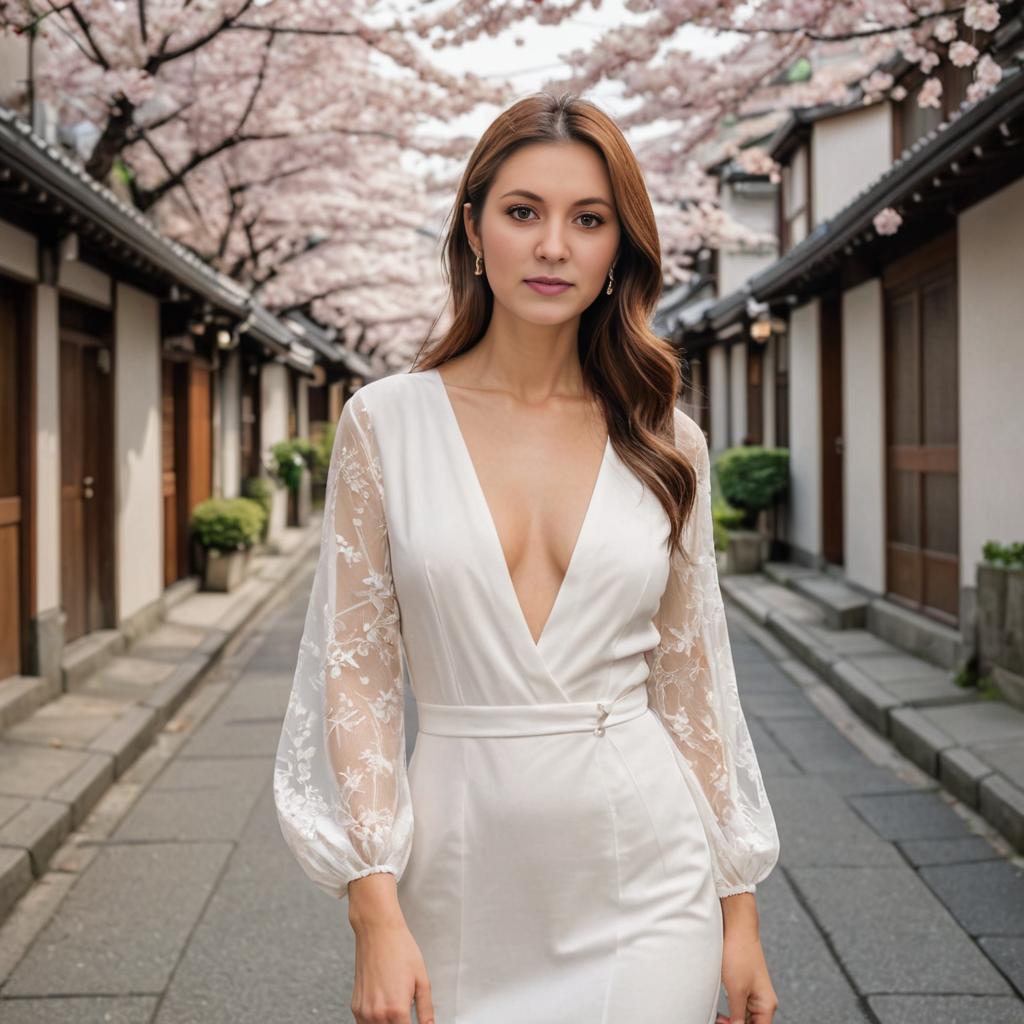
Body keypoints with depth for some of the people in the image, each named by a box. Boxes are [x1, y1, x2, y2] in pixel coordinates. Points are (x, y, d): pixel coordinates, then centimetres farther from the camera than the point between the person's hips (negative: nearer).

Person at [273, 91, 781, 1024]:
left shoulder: (664, 441, 1)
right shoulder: (386, 422, -4)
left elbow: (692, 679, 5)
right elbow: (356, 672, -4)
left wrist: (740, 909, 5)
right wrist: (376, 912, -9)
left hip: (644, 877, 1)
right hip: (461, 867, 0)